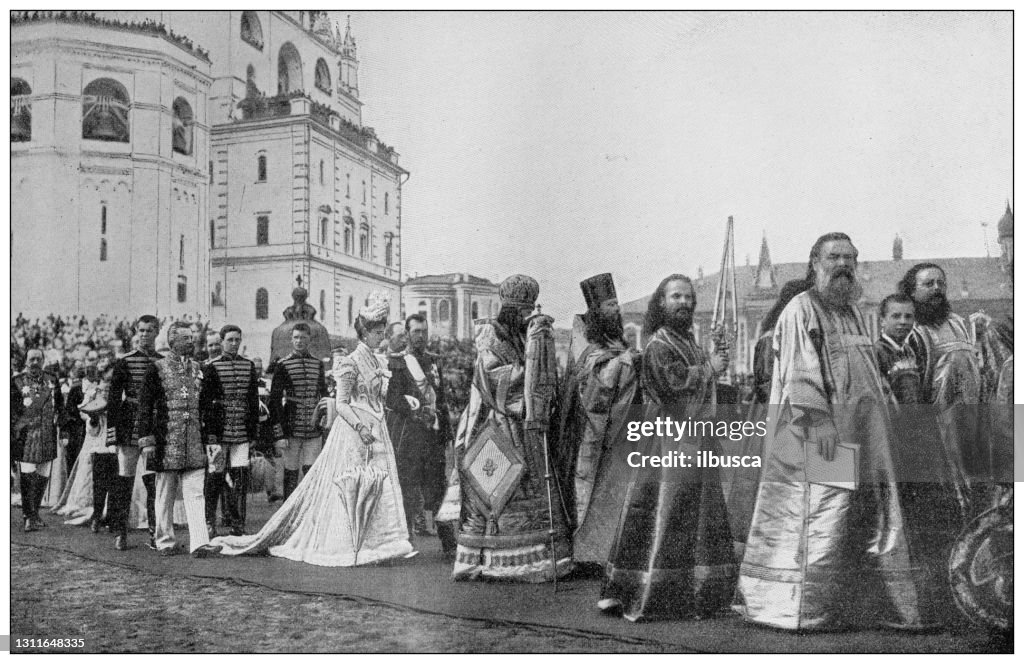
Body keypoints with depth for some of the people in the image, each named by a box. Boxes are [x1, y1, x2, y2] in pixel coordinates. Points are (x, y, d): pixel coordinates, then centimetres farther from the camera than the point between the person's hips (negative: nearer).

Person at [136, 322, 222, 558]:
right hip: (166, 442, -3)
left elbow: (208, 406, 16)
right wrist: (147, 440, -8)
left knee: (195, 494, -2)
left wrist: (212, 438, 11)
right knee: (165, 495, 8)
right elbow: (145, 407, -2)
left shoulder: (199, 369, 12)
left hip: (195, 443, 3)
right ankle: (166, 541, 19)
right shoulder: (157, 369, -1)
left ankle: (199, 543, -5)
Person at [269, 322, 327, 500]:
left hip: (314, 432, 2)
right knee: (291, 474, 5)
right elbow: (274, 401, -3)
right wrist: (278, 434, -10)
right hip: (291, 431, -2)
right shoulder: (283, 365, -1)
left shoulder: (318, 364, 10)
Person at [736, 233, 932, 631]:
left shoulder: (853, 312, 19)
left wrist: (882, 423, 17)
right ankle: (796, 609, 2)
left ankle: (882, 606, 19)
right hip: (815, 433, -8)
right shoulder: (800, 310, -5)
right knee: (814, 519, -7)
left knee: (871, 519, 9)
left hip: (862, 434, 8)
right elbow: (801, 371, -15)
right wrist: (819, 421, -23)